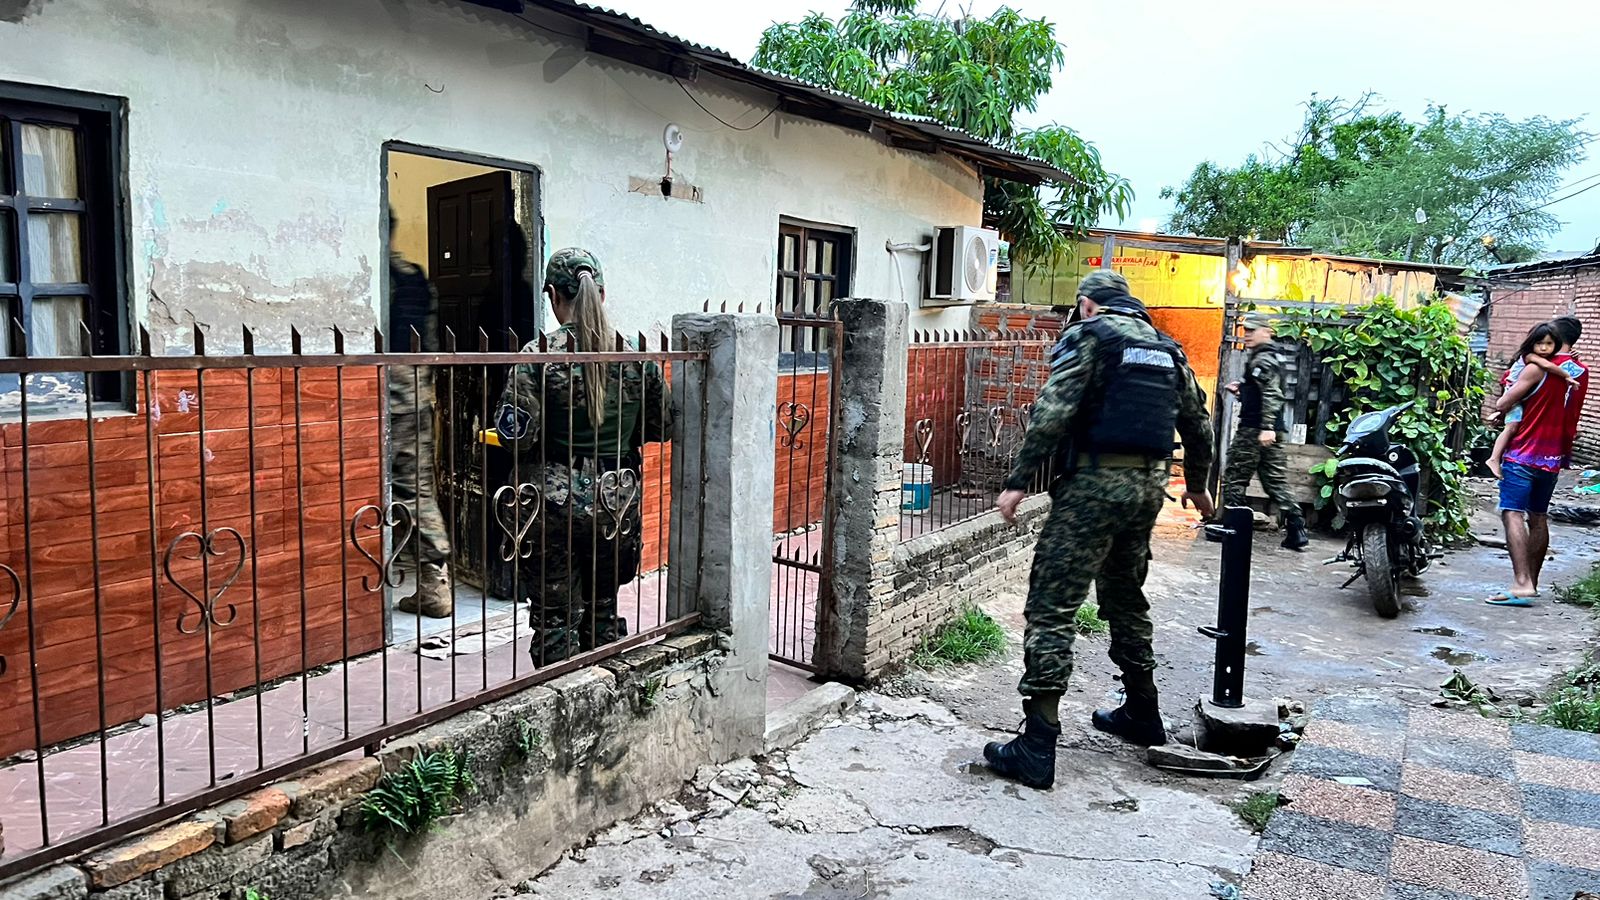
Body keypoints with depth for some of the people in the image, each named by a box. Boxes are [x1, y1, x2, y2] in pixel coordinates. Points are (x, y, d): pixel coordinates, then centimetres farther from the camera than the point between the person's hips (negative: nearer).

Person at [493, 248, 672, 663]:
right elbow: (662, 426, 7)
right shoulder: (635, 356, -1)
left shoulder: (539, 357, -12)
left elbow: (517, 435, -16)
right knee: (603, 613, 18)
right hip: (616, 504, 4)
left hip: (554, 506, -3)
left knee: (555, 619, 7)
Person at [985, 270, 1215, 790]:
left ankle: (1037, 747, -9)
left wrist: (1018, 482, -15)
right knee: (1126, 599, 24)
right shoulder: (1166, 348, 18)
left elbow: (1052, 413, -16)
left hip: (1094, 484, -8)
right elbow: (1198, 425, 23)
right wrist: (1198, 487, 37)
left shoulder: (1088, 336, -3)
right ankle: (1142, 715, 36)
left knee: (1052, 608, -7)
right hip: (1148, 487, 8)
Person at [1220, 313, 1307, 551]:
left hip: (1254, 430, -10)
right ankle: (1296, 531, 6)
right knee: (1277, 481, 9)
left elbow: (1271, 395, -22)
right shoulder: (1272, 357, 20)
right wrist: (1241, 391, 16)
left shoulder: (1262, 360, -11)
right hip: (1269, 431, 10)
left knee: (1234, 478, -1)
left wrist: (1266, 427, -29)